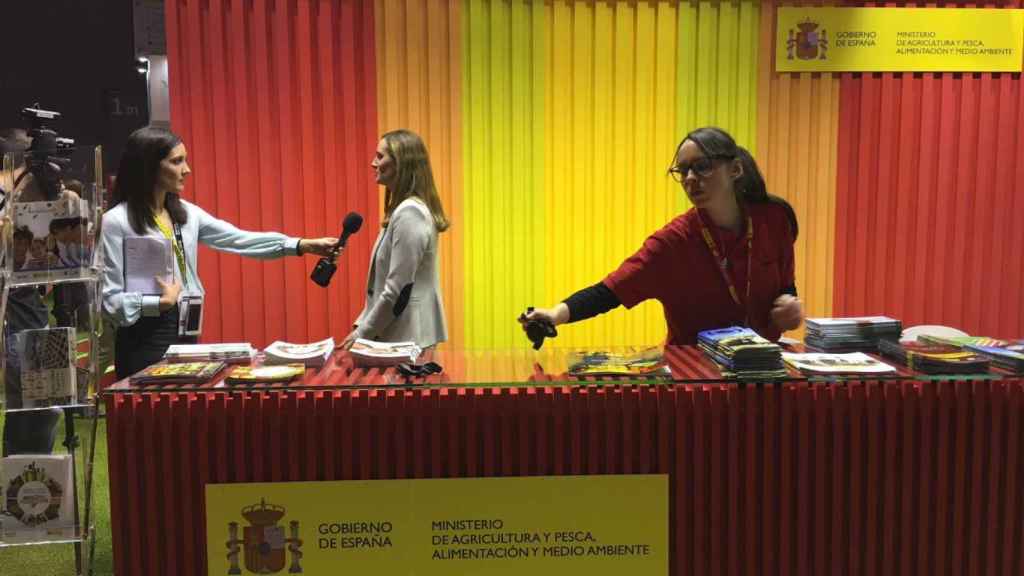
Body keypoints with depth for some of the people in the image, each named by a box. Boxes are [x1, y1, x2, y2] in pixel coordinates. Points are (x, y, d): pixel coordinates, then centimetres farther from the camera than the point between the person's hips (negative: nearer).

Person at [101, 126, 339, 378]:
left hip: (186, 332, 6)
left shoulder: (185, 213, 7)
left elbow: (240, 239, 1)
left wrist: (303, 245, -6)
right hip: (145, 340, -6)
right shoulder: (117, 221, -10)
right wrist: (161, 302, -24)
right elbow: (112, 301, -10)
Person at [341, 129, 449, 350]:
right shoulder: (402, 210, 12)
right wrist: (361, 324, 11)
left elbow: (398, 289, -20)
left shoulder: (409, 213, -18)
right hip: (400, 334, 9)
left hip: (408, 337, -9)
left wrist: (362, 334, -13)